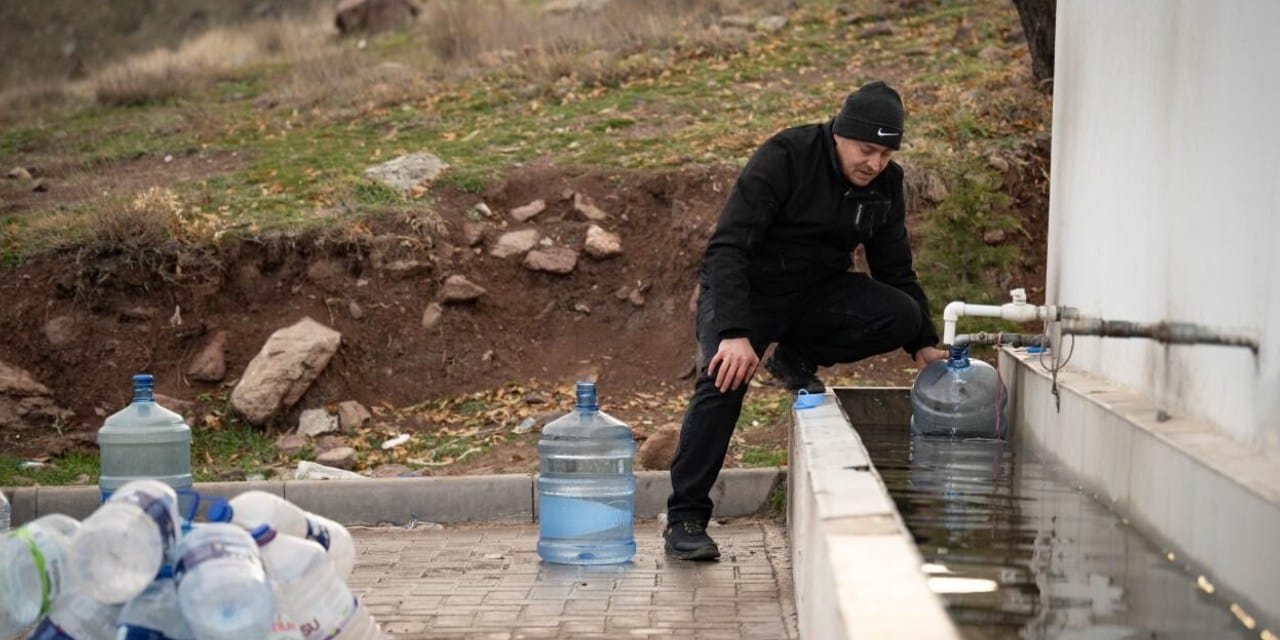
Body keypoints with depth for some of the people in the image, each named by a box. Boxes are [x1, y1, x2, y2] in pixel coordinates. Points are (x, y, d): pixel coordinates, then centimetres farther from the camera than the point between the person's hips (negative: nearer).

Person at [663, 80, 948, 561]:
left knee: (902, 316, -19)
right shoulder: (782, 160, -22)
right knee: (724, 380, -28)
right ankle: (684, 520, -17)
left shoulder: (885, 183, -3)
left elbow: (895, 269, 9)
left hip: (818, 290, 5)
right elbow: (727, 247, -29)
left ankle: (796, 359, 3)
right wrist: (734, 333, -40)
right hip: (745, 289, -5)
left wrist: (923, 343, 3)